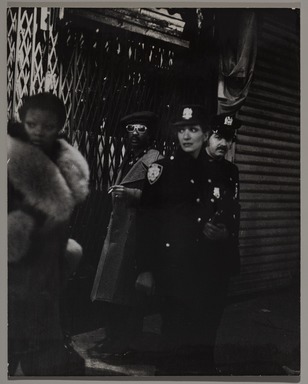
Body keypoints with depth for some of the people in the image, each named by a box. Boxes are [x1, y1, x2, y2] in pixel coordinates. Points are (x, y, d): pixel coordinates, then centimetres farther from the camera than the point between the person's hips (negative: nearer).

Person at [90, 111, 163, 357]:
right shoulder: (127, 159, 21)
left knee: (130, 288, -4)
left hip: (137, 230, -8)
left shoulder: (156, 159, -5)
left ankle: (128, 342, 8)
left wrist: (130, 193, -22)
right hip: (117, 229, 8)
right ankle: (113, 339, 19)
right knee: (111, 288, 8)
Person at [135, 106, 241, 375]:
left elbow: (233, 216, 20)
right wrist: (145, 268, -9)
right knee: (176, 338, 1)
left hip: (214, 269, 4)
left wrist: (226, 233, 0)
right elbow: (147, 219, -7)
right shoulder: (164, 168, -4)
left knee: (205, 338, 12)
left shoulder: (228, 172, 8)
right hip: (175, 267, -4)